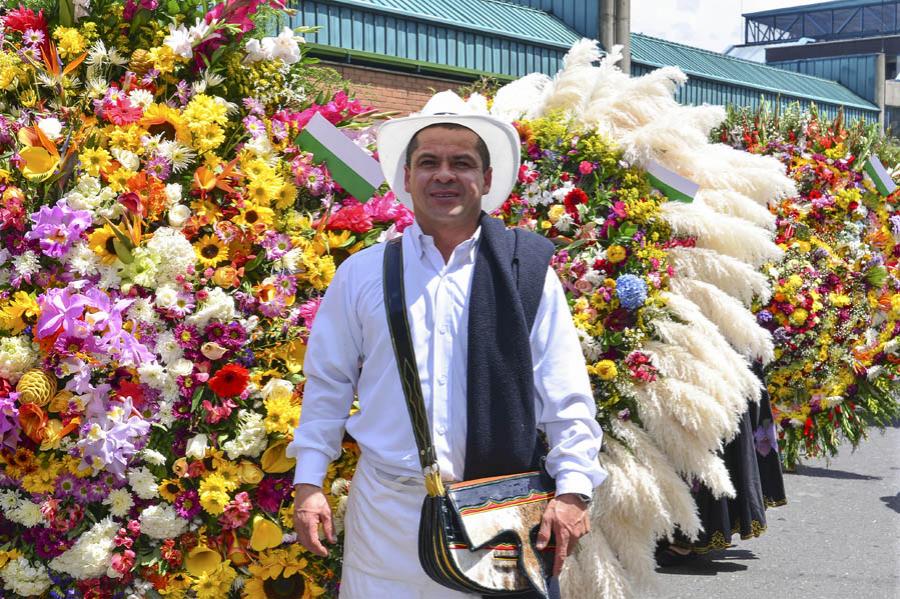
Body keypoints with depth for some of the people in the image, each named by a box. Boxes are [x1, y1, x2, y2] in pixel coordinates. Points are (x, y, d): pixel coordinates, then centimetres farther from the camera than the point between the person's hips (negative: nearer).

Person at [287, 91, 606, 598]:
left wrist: (573, 490, -7)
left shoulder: (529, 274, 2)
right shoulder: (360, 274, 6)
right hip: (386, 512, 1)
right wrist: (309, 484, 4)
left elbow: (567, 397, 1)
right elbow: (327, 385, 9)